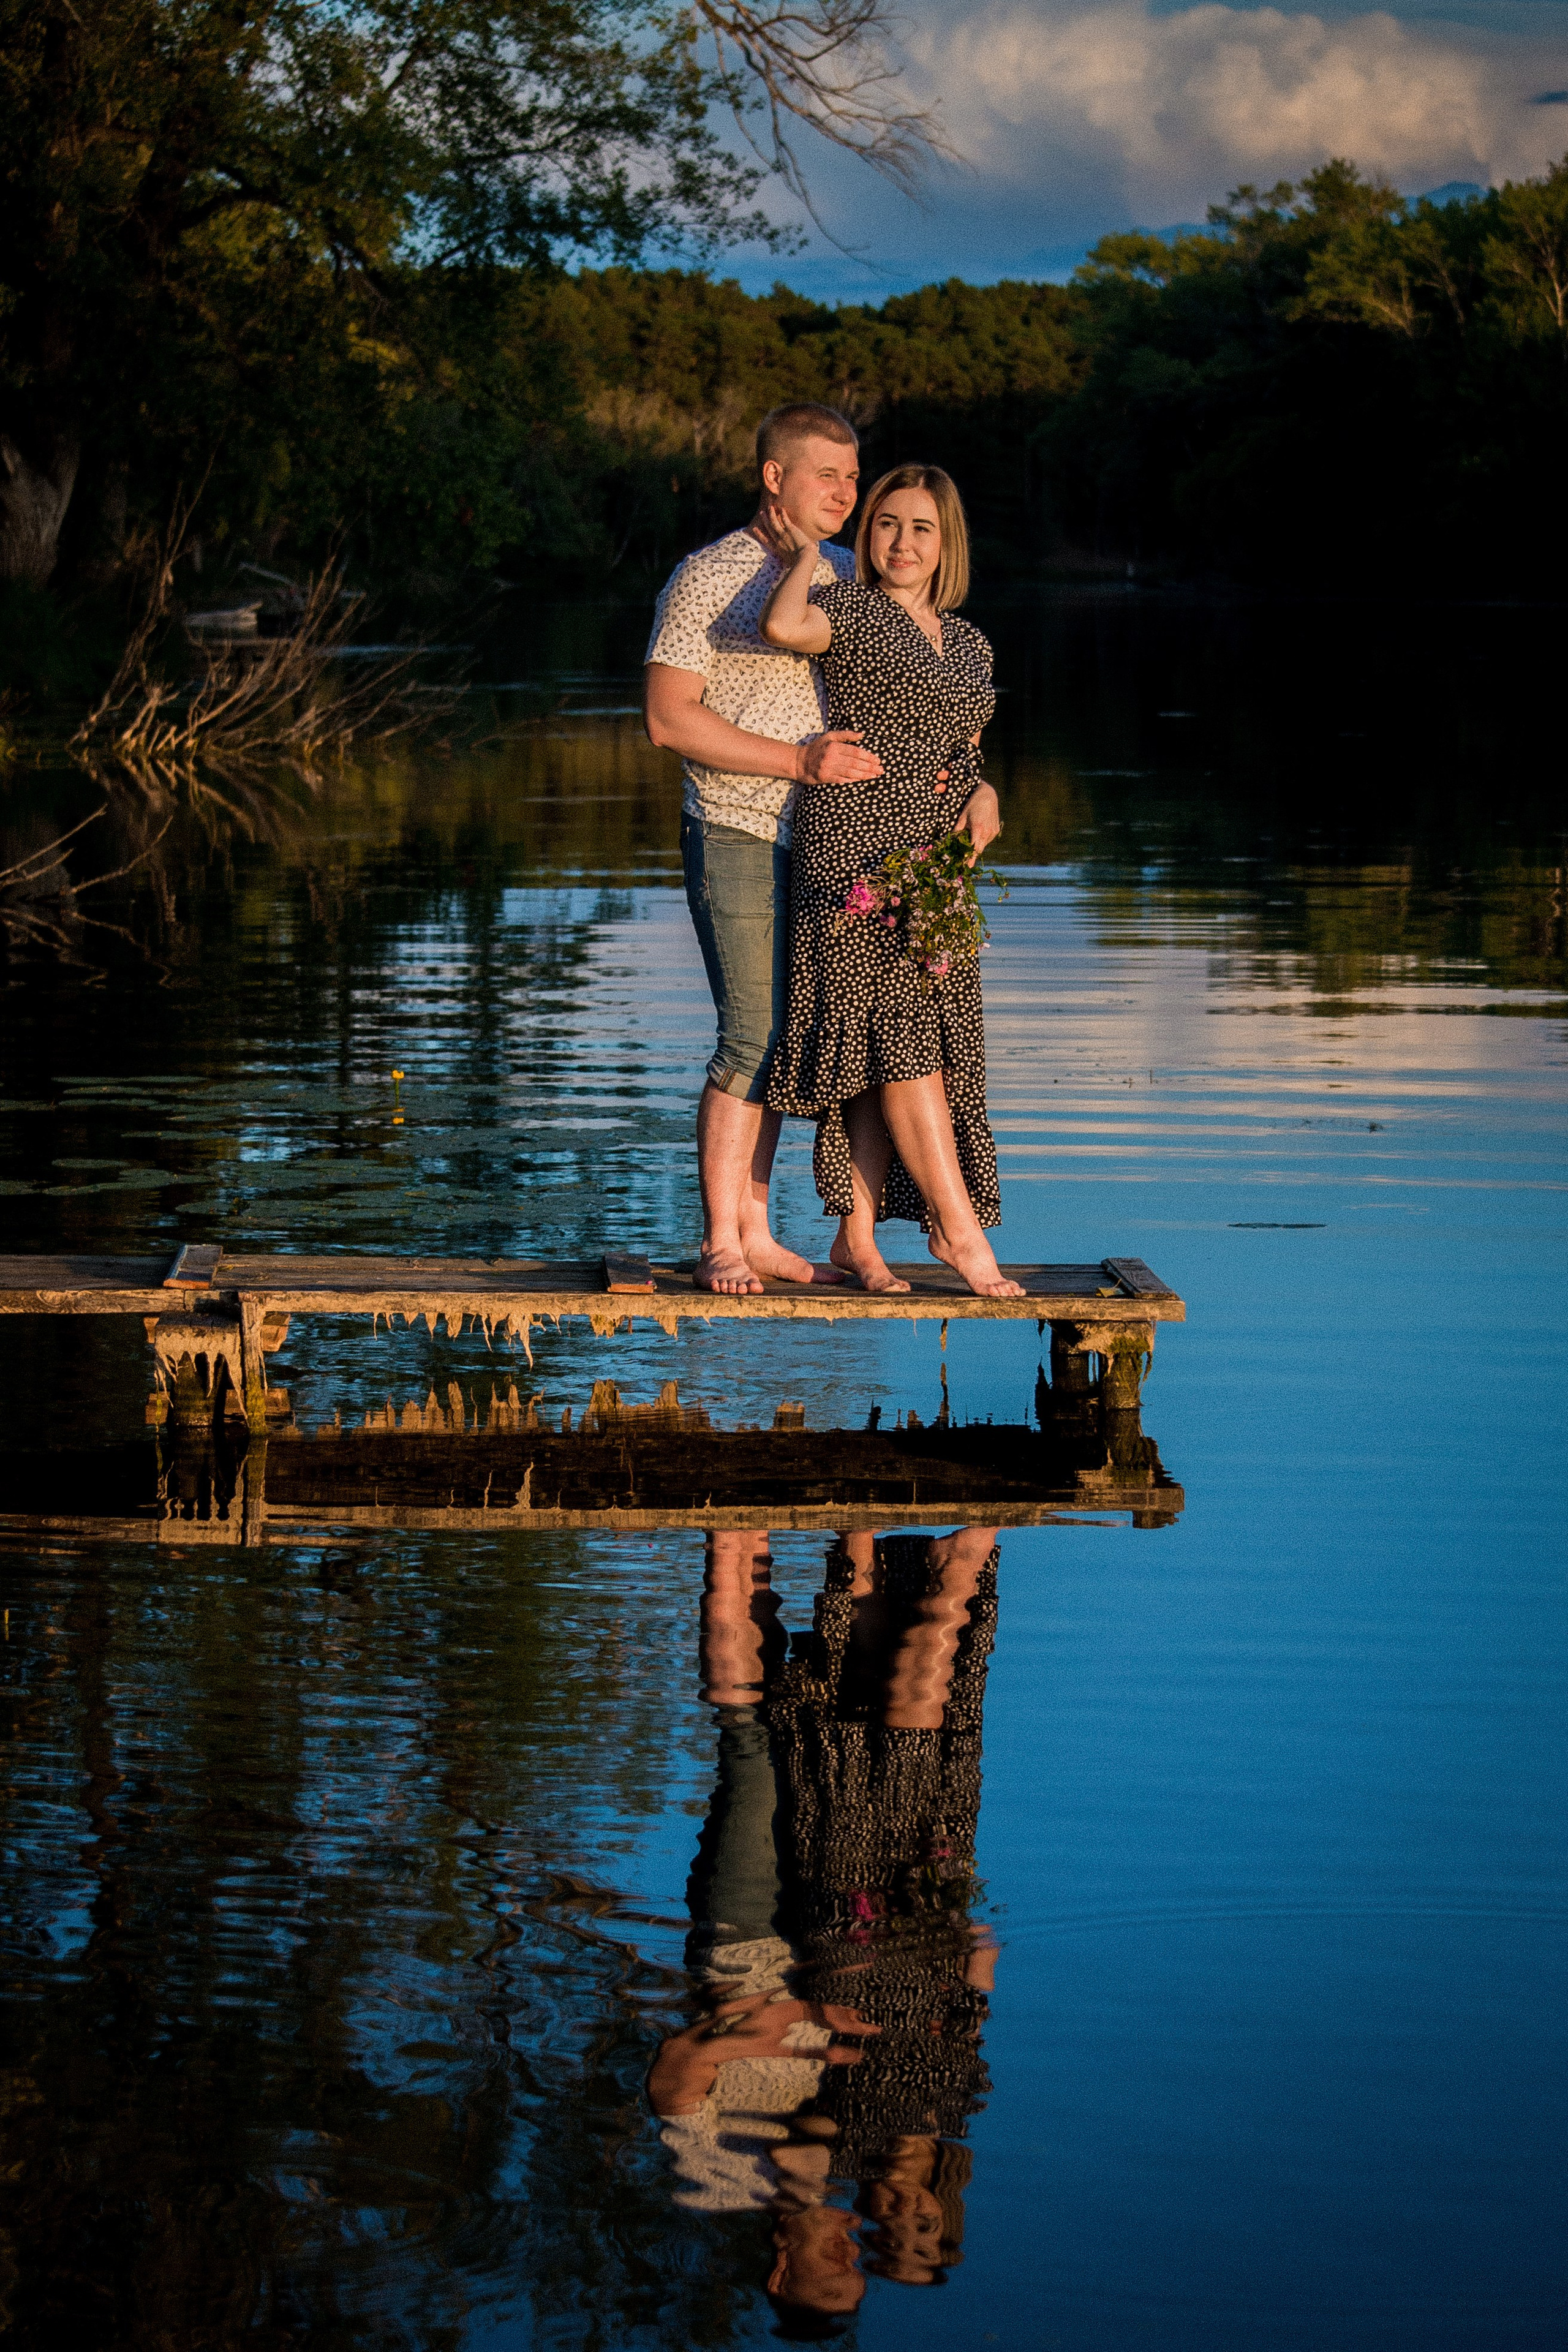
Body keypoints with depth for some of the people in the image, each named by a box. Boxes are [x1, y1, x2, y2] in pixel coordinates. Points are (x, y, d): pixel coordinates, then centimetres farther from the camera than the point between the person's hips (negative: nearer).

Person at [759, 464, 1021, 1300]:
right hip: (857, 848, -7)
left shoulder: (969, 645, 19)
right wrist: (805, 552, -7)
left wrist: (982, 801, 4)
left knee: (890, 1056, 4)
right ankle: (961, 1229, -12)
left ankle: (856, 1236, 7)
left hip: (936, 866, 7)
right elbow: (783, 625, -25)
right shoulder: (849, 610, -2)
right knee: (901, 1038, -12)